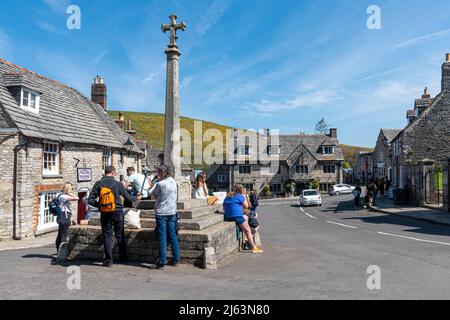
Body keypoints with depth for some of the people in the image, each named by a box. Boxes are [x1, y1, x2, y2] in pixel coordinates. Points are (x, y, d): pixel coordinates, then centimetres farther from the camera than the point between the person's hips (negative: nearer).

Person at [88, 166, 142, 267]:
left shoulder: (98, 184, -3)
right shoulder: (117, 184, -6)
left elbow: (90, 200, -5)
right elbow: (127, 197, 3)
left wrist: (99, 205, 11)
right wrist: (136, 198, 21)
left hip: (105, 214, 1)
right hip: (117, 213, 0)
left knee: (107, 236, 9)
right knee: (120, 236, 13)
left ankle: (108, 260, 10)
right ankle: (123, 258, 22)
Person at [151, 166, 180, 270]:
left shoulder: (160, 184, -14)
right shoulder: (174, 182, 3)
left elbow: (153, 194, 1)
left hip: (161, 213, -5)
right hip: (172, 212, 5)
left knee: (162, 238, -1)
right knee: (173, 236, 12)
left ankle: (161, 263, 4)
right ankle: (176, 260, 19)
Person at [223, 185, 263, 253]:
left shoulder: (228, 196, 16)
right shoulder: (240, 196, -5)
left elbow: (224, 207, 22)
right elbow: (246, 206, 2)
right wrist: (244, 197, 11)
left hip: (227, 217, 8)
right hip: (237, 216, -8)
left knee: (246, 217, 29)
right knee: (248, 230, 1)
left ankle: (248, 237, 31)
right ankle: (254, 248, -4)